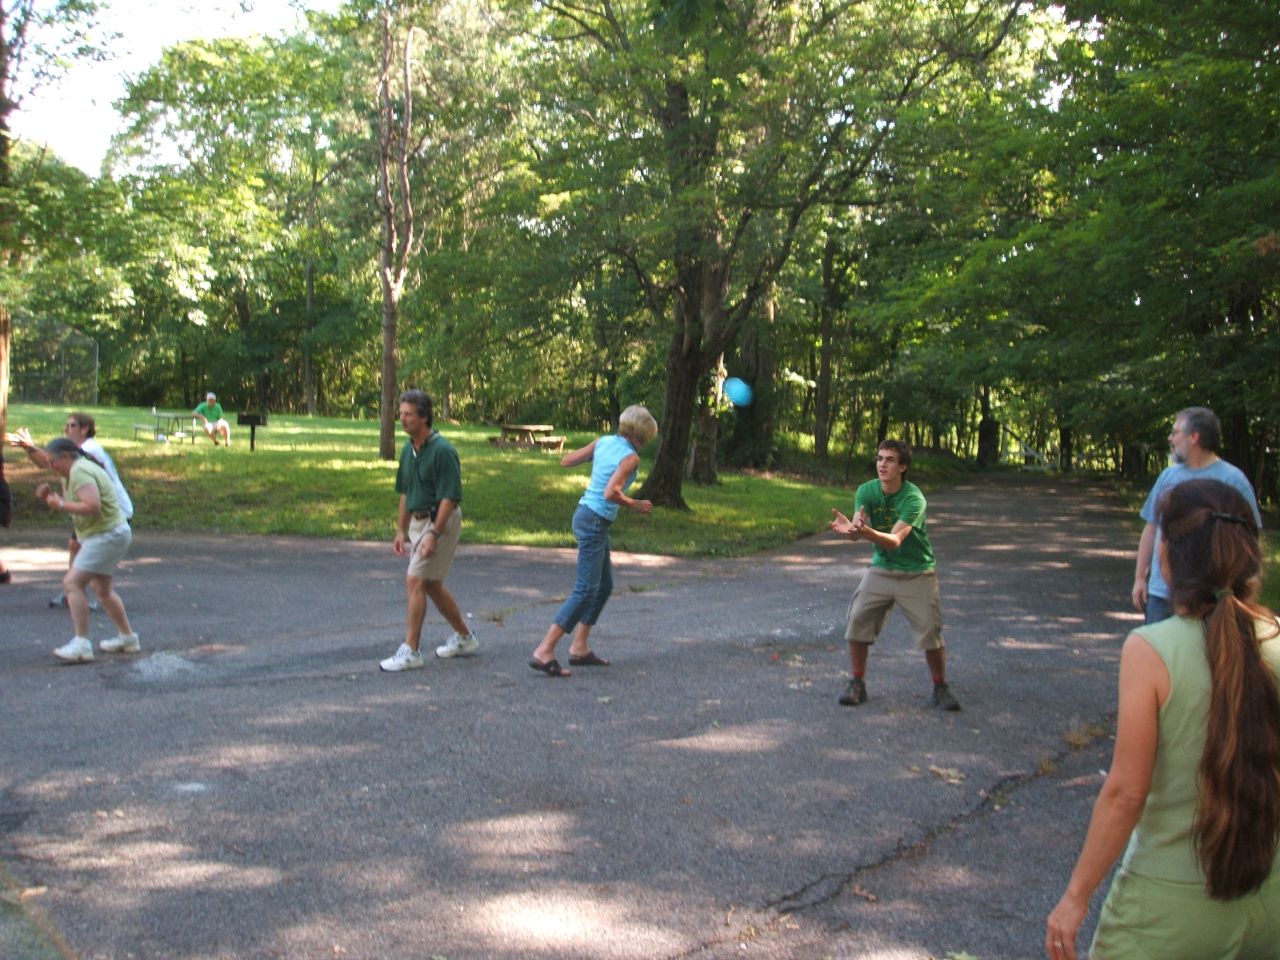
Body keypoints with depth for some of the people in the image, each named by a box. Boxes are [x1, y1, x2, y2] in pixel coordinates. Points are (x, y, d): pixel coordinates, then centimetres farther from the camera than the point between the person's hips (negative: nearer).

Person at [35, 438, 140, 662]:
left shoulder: (80, 471, -18)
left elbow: (92, 506, -29)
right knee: (103, 589, 22)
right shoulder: (70, 473, 15)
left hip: (107, 535, -11)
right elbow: (70, 503, 18)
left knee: (72, 582, -17)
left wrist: (60, 505, -20)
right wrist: (51, 496, 1)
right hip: (101, 535, 11)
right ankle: (128, 638, 34)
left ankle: (81, 644, -19)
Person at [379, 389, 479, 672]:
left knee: (415, 581, -11)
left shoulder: (442, 450, -19)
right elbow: (405, 493, 17)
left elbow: (449, 497, -21)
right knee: (432, 585, 15)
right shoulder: (408, 449, 8)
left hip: (441, 522, -9)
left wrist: (433, 534, -24)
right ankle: (464, 638, 30)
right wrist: (401, 531, 16)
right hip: (418, 522, 9)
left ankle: (410, 651, -4)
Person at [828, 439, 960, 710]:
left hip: (917, 573, -3)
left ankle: (940, 689, 18)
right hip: (881, 569, 4)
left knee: (930, 632, -4)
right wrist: (848, 528, -49)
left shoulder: (914, 499, -23)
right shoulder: (867, 491, -10)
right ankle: (857, 684, 11)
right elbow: (857, 528, -24)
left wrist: (866, 531, -54)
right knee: (858, 620, -5)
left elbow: (895, 541, -35)